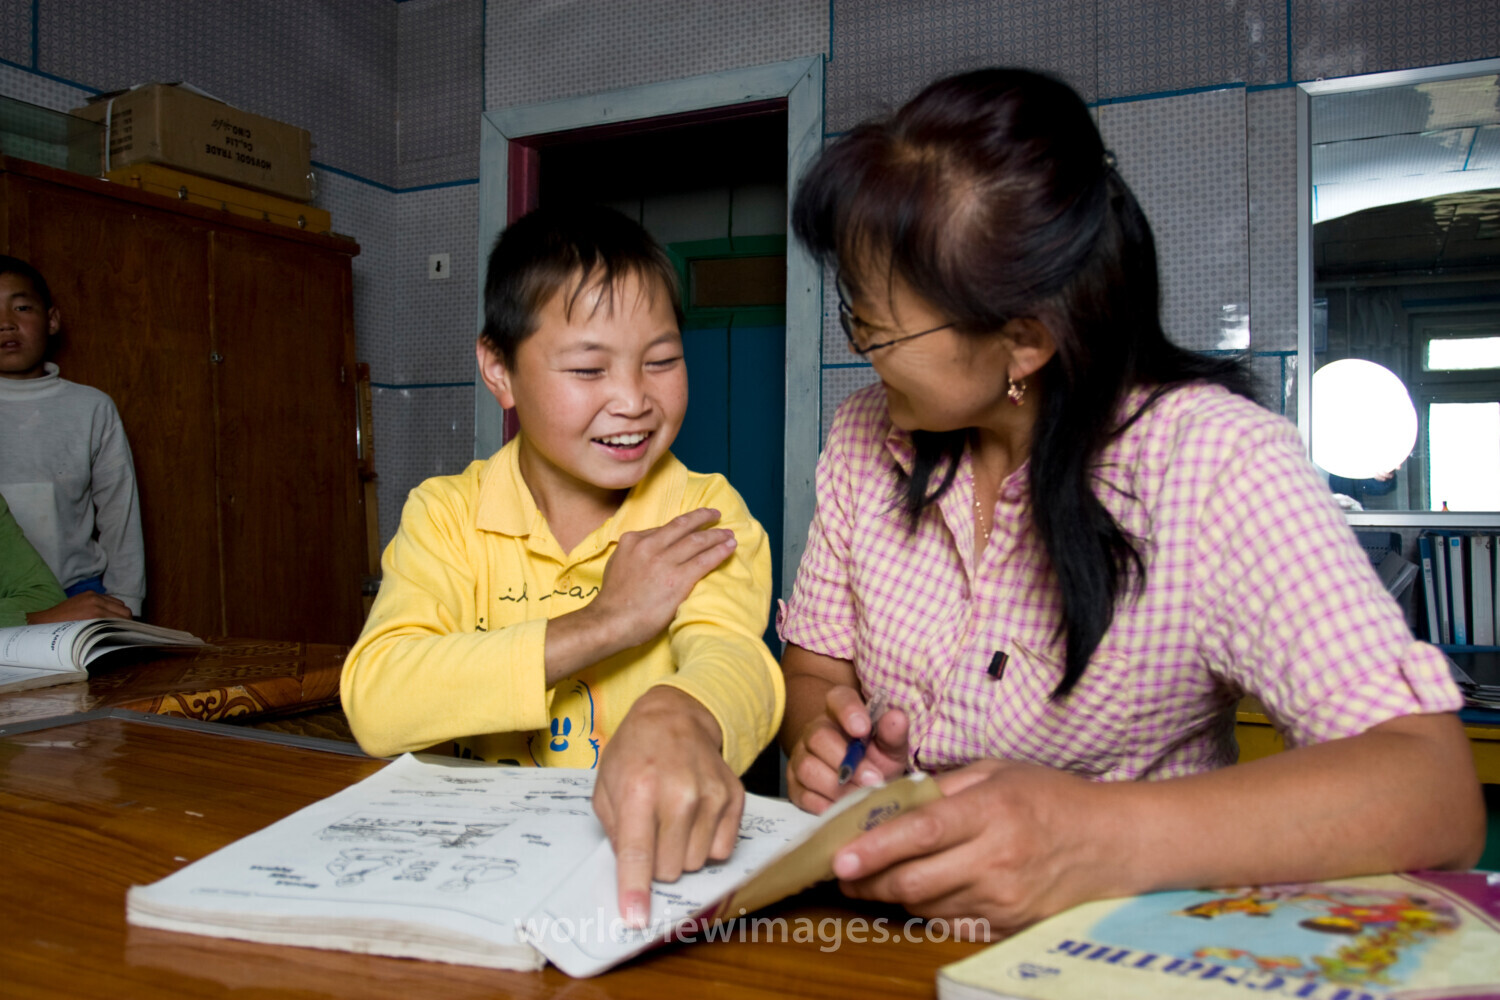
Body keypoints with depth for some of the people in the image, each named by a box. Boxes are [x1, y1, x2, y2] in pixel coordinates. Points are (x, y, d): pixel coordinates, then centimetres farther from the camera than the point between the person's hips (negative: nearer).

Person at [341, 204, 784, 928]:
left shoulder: (707, 517, -1)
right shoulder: (446, 515, 2)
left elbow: (733, 659, -19)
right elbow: (374, 703, -12)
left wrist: (677, 718, -42)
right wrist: (601, 623, -15)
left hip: (655, 861, 1)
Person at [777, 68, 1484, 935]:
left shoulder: (1217, 464, -17)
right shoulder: (865, 438, -1)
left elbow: (1436, 794, -24)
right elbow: (814, 669, 6)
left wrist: (1106, 836, -40)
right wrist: (821, 737, -17)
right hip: (891, 925, 4)